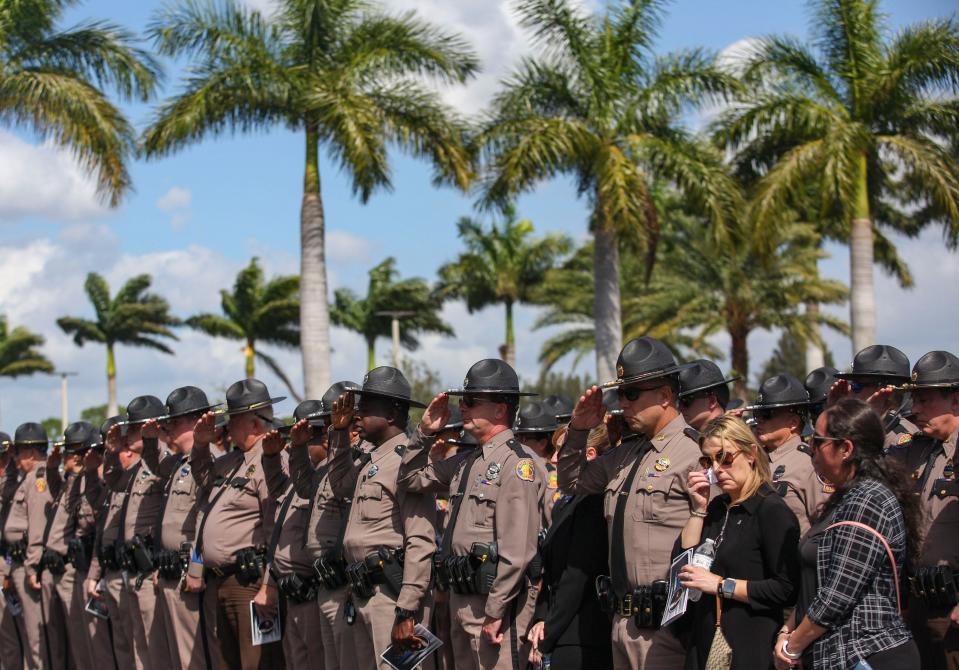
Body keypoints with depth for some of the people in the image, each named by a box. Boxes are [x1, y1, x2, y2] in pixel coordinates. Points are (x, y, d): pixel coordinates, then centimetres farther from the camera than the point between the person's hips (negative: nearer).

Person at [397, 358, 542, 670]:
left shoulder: (517, 462, -13)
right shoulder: (466, 462, 15)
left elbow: (517, 548, -19)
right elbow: (411, 478, 26)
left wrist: (495, 611, -20)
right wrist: (425, 432, 11)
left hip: (493, 600, -9)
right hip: (461, 598, 9)